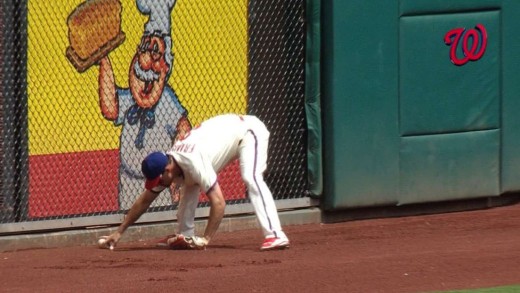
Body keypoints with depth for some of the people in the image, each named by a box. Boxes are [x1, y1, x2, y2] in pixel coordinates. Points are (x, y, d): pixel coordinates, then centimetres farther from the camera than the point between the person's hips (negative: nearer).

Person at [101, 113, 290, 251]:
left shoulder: (194, 163, -37)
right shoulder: (165, 167, -12)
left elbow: (218, 202, -38)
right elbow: (144, 201, -1)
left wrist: (206, 239, -37)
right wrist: (119, 232, -3)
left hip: (248, 130, -9)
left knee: (251, 178, -31)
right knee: (189, 186, 6)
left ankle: (275, 235, -41)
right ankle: (185, 237, 10)